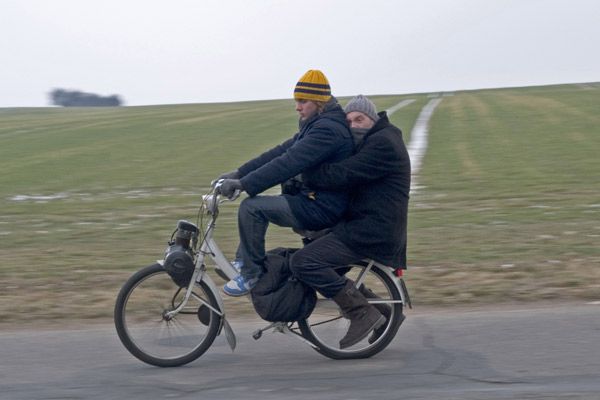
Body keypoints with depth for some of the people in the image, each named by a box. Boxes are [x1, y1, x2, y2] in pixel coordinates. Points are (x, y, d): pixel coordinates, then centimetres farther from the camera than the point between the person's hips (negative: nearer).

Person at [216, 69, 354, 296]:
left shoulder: (328, 130, -19)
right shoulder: (317, 126, 15)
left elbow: (288, 163, -26)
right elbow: (281, 151, 13)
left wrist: (243, 184, -26)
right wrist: (239, 174, 6)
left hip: (320, 207, -11)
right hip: (311, 199, 11)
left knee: (251, 207, -19)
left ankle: (251, 274, -8)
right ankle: (243, 262, 18)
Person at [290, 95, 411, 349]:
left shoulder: (383, 144, -14)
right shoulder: (371, 143, 21)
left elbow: (341, 175, -22)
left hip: (371, 234, -11)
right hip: (363, 226, 11)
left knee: (303, 262, -18)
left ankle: (362, 314, -13)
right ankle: (384, 313, 19)